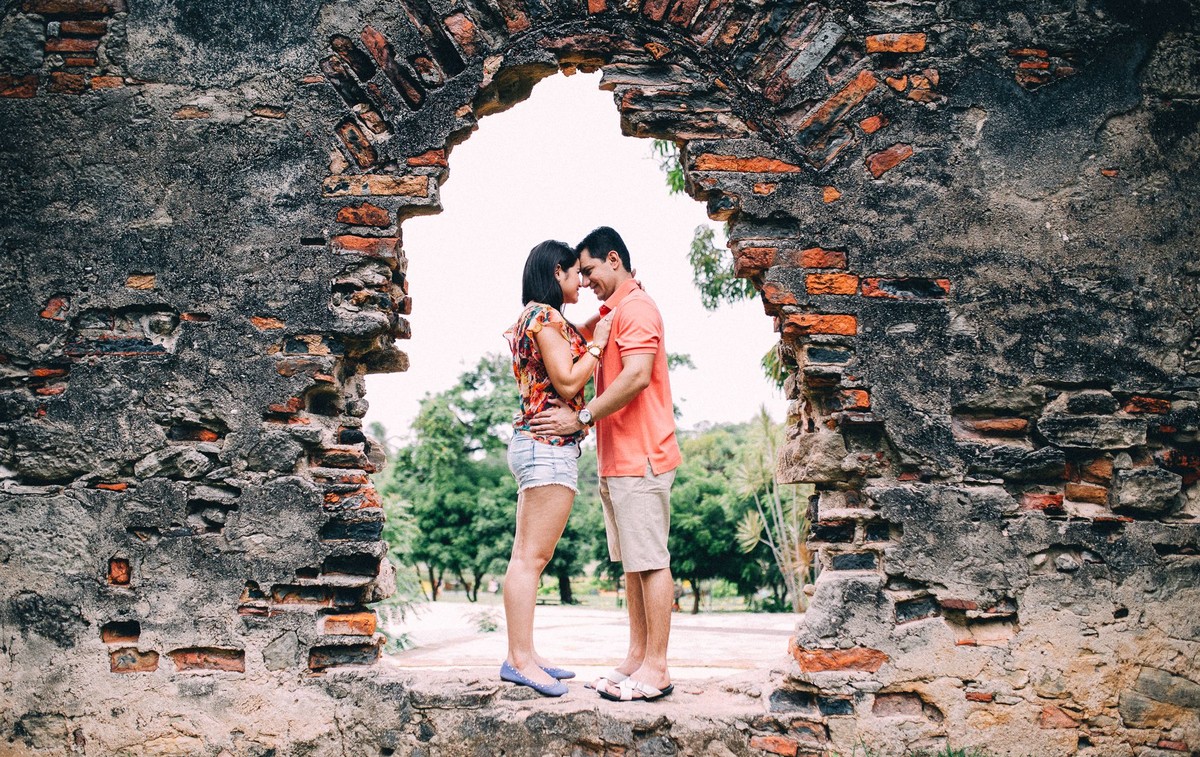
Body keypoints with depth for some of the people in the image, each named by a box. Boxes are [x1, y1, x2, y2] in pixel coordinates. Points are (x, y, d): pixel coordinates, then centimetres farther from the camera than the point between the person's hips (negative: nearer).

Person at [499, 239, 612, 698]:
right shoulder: (546, 316, -10)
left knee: (528, 555, 9)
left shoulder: (537, 318, 20)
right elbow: (567, 382, -15)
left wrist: (593, 329, 20)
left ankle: (520, 655, 12)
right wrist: (598, 344, -5)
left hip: (533, 444, 10)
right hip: (550, 445, -10)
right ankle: (521, 658, -8)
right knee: (532, 556, -10)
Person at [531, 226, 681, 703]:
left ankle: (655, 668, -2)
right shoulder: (611, 314, 22)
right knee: (632, 564, 12)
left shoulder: (637, 307, -9)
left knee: (650, 561, -6)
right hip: (617, 460, 10)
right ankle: (637, 657, 18)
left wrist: (581, 418, -19)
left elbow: (637, 376, -21)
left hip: (641, 457, -10)